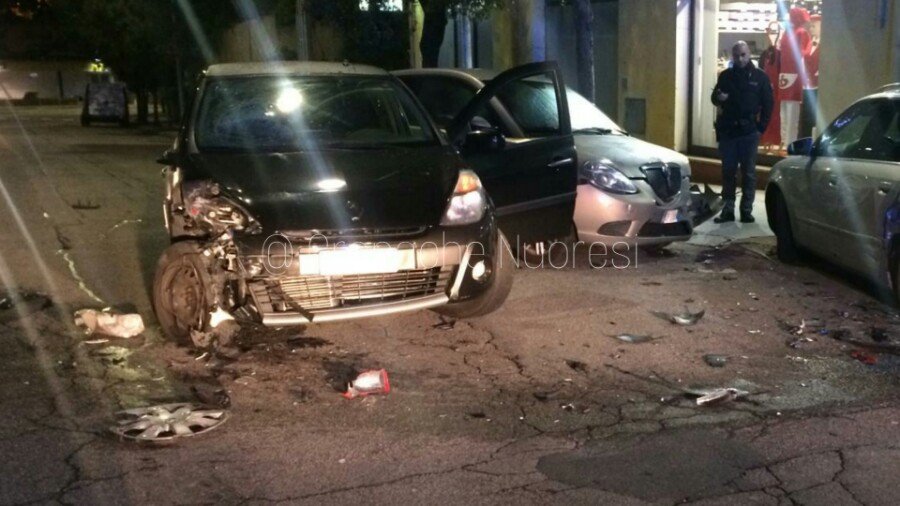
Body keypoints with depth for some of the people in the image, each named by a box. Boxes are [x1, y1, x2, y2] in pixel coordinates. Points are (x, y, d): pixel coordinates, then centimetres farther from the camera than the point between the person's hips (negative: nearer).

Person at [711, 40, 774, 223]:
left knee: (748, 172, 2)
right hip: (728, 130, 2)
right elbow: (714, 98, 12)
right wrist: (718, 97, -12)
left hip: (749, 131, -2)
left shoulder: (760, 77, 2)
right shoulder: (725, 76, 7)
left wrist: (762, 126, -5)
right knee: (728, 171, 4)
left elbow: (767, 104, 3)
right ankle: (727, 209, 9)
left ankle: (746, 210, 6)